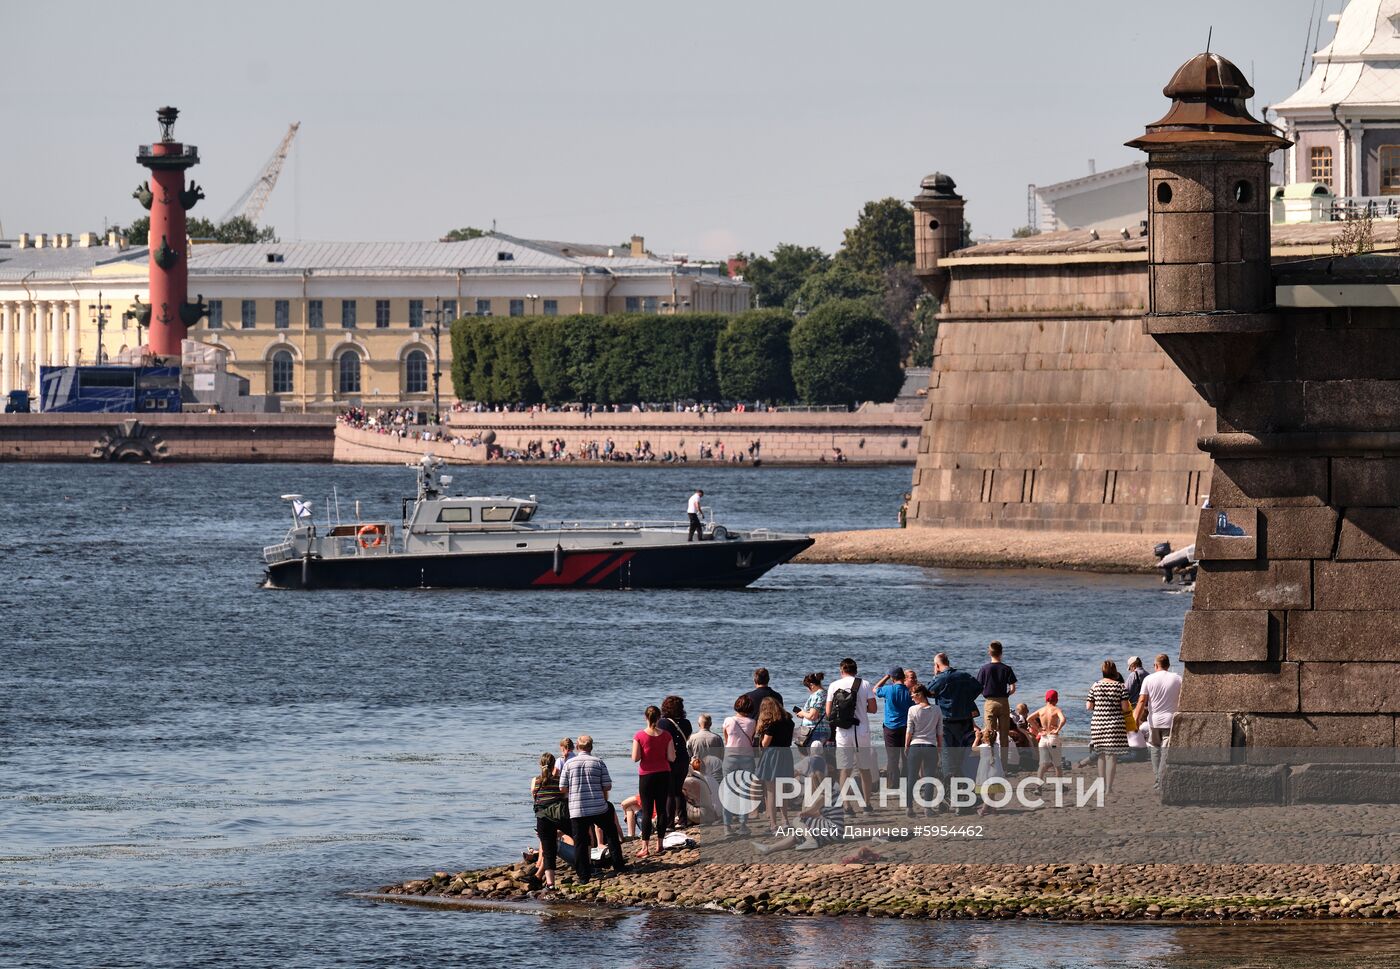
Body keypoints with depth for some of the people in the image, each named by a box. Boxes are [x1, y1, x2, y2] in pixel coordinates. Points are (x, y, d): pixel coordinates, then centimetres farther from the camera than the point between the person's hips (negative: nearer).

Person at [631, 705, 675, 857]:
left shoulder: (639, 736, -10)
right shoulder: (666, 736, -5)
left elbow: (635, 758, -12)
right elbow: (671, 758, -5)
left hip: (646, 775, -2)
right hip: (663, 775, 2)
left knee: (647, 811, 1)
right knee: (662, 809, 9)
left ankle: (644, 847, -3)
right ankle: (660, 845, 10)